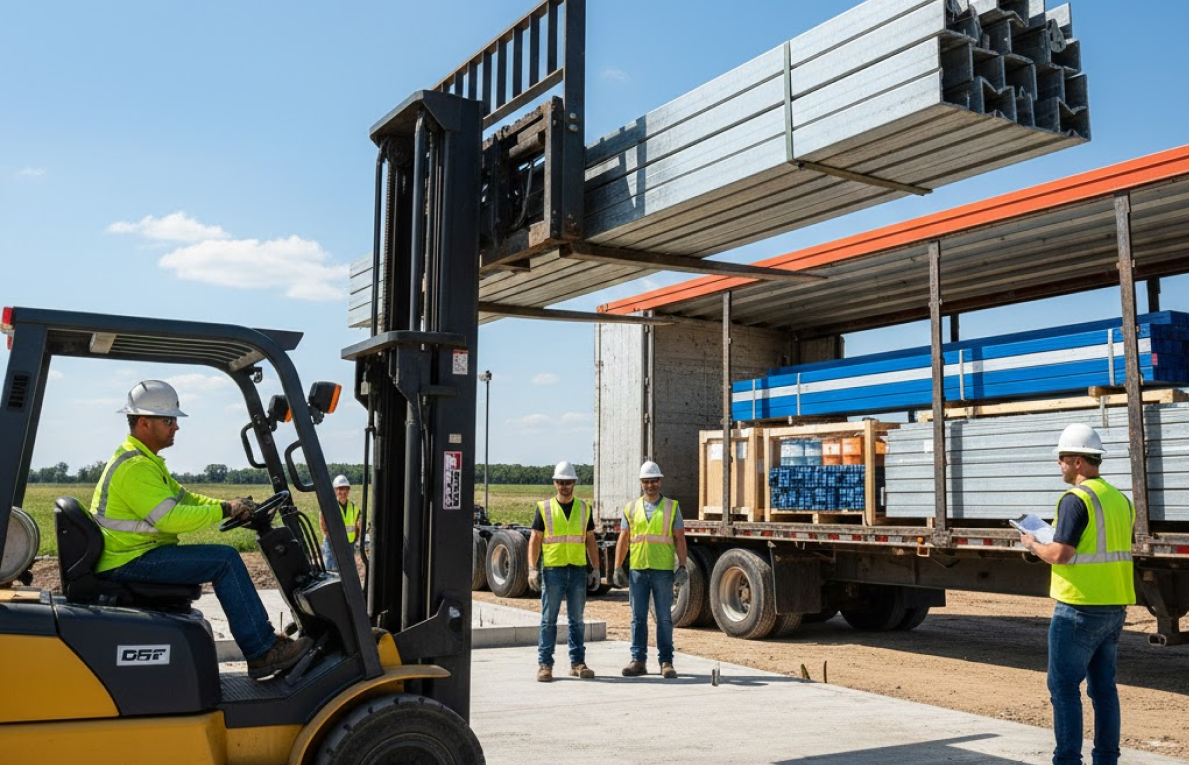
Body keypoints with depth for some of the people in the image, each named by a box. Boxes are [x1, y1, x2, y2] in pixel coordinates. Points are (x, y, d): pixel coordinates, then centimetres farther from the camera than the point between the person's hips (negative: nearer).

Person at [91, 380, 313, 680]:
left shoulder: (145, 460, 18)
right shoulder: (134, 467, -18)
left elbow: (184, 498, 17)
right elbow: (170, 518, -26)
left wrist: (229, 506, 2)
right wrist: (224, 510, -16)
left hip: (137, 554, 11)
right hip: (129, 562, -11)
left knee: (225, 559, 11)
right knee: (224, 560, -18)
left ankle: (265, 642, 10)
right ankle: (262, 652, -15)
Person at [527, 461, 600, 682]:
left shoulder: (583, 508, 9)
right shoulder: (544, 508, 2)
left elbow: (590, 540, 12)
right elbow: (535, 539, 1)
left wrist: (596, 568, 6)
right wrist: (532, 569, -8)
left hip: (578, 570, 2)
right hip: (552, 570, -2)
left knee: (577, 620, 6)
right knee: (548, 620, 0)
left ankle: (578, 663, 13)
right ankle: (545, 665, 5)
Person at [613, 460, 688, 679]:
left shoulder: (671, 507, 5)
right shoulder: (631, 508, 9)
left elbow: (680, 539, 2)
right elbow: (623, 540, 9)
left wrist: (682, 566, -7)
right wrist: (618, 568, 3)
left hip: (663, 570, -2)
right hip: (637, 570, 2)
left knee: (664, 618, 3)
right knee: (638, 618, 5)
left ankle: (666, 662, 9)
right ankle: (638, 661, 11)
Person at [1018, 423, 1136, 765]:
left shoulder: (1076, 498, -15)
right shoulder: (1120, 499, 12)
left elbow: (1060, 554, -20)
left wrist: (1034, 545, -1)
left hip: (1079, 609, -8)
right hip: (1114, 608, 8)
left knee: (1064, 687, 0)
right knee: (1103, 687, 14)